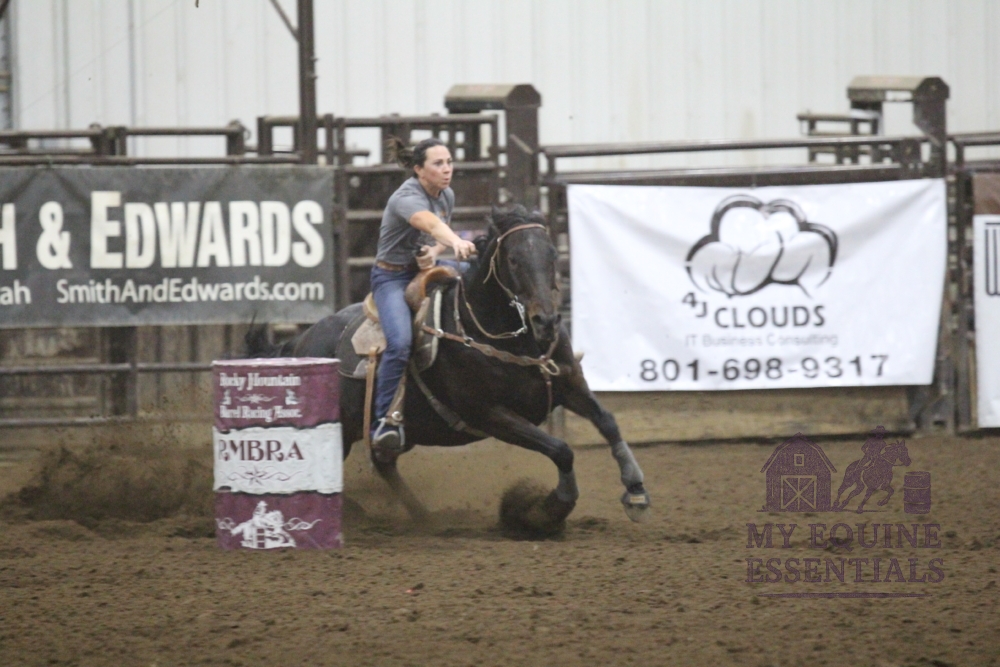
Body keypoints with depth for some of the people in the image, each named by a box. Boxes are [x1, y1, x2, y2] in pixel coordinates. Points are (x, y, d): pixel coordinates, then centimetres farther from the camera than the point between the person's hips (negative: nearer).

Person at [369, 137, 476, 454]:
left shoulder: (447, 195, 4)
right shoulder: (407, 198, -21)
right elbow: (429, 222, -43)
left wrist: (436, 249, -8)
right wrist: (456, 241, -63)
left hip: (425, 271, 8)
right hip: (392, 276, -8)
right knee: (400, 343, -30)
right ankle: (385, 421, -22)